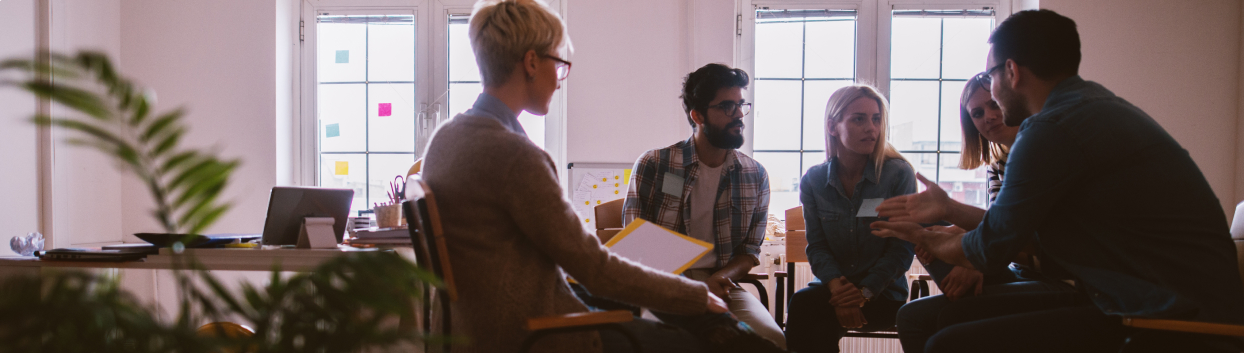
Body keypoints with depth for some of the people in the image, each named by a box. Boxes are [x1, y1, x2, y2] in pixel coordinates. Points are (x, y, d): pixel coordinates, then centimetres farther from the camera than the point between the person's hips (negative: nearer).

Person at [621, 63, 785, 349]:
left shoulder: (756, 175, 9)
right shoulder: (652, 165, -1)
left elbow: (750, 250, 13)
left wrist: (720, 277, -11)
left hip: (721, 285, 2)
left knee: (771, 337, -27)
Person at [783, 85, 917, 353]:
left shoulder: (899, 174, -4)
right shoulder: (813, 181, 4)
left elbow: (902, 249, -6)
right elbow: (817, 246, 1)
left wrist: (865, 291, -19)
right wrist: (836, 284, -19)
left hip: (884, 293, -3)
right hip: (833, 286, 3)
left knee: (803, 305, -30)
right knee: (803, 302, -32)